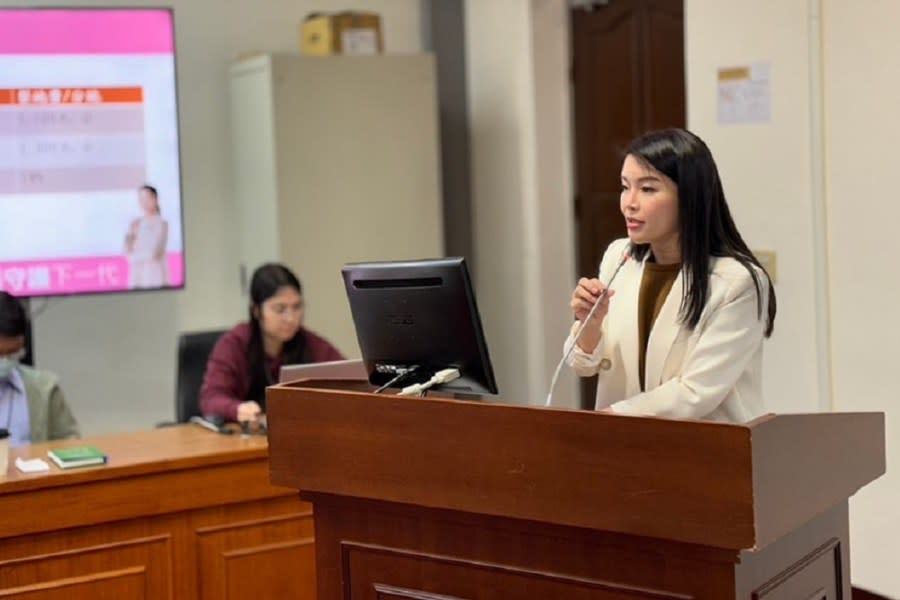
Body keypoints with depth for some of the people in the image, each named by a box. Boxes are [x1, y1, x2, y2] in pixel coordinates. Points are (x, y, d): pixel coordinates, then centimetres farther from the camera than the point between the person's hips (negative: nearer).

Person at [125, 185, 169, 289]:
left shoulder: (162, 224, -6)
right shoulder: (135, 224, 9)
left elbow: (153, 253, -10)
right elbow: (128, 253, 4)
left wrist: (135, 256, 1)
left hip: (155, 274, -4)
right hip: (137, 275, 4)